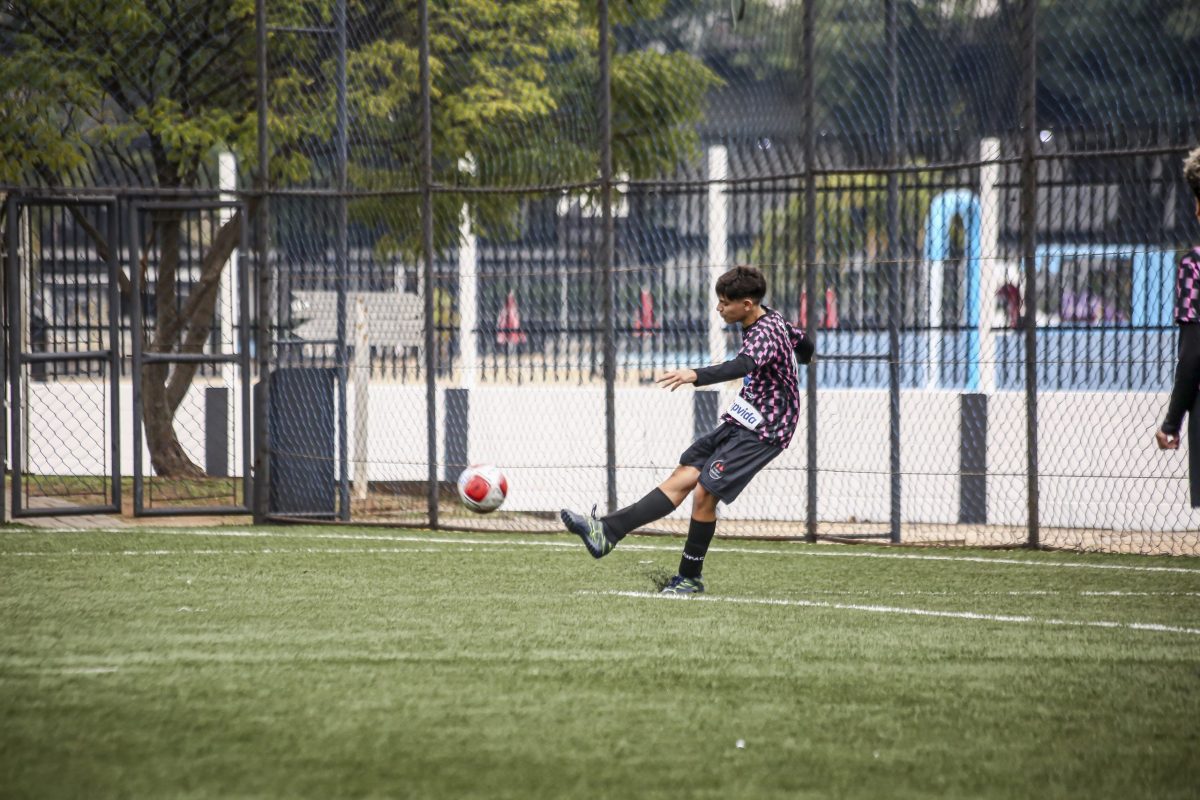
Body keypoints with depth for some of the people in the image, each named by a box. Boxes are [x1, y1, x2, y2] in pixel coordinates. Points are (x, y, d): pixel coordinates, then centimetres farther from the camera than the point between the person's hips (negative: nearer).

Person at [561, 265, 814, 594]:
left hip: (762, 431, -10)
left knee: (704, 492, -14)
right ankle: (607, 531, -13)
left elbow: (741, 366, -42)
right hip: (741, 421, 10)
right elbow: (802, 342, 28)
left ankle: (690, 578, 2)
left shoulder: (765, 334, -21)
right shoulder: (770, 319, 9)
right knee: (684, 477, -2)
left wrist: (695, 375, -58)